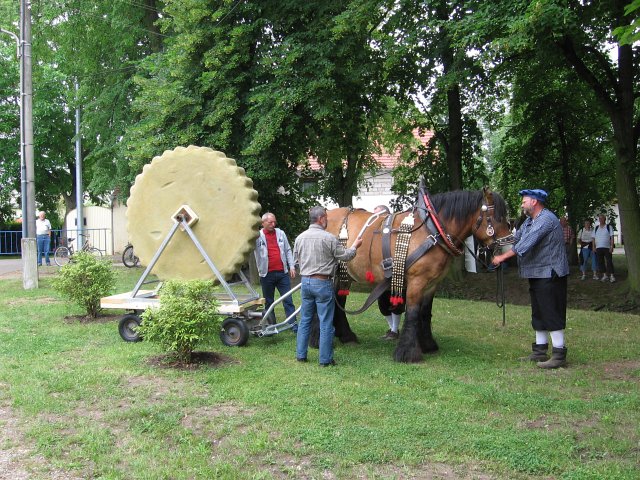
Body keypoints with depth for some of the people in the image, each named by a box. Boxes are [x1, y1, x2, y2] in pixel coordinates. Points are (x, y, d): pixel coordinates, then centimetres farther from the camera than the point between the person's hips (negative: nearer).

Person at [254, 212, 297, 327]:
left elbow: (288, 250, 13)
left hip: (282, 273, 2)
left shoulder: (281, 233, 8)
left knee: (288, 300, 2)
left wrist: (292, 266, 5)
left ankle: (293, 325, 4)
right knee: (268, 302, 8)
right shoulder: (258, 236, -2)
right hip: (267, 274, -2)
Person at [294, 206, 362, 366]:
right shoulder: (329, 238, -14)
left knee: (305, 320, 16)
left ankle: (300, 354, 22)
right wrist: (355, 246, 13)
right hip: (323, 283, -5)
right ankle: (325, 359, 8)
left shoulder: (300, 238, 2)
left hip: (305, 281, 5)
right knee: (326, 323, 3)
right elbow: (345, 256, -5)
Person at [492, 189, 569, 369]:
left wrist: (503, 257, -16)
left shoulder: (546, 219, -17)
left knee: (552, 314, -8)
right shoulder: (529, 221, 16)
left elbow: (526, 244, -21)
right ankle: (540, 352, 22)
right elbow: (515, 238, 18)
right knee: (539, 313, 14)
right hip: (536, 275, 11)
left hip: (550, 275, -11)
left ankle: (559, 355, -4)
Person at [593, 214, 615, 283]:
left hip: (607, 247, -3)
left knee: (609, 261, -6)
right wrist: (594, 247, 2)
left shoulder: (609, 227, 3)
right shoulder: (596, 228, 12)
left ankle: (611, 276, -4)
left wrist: (612, 246, -11)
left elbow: (612, 237, -2)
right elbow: (594, 238, 12)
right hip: (598, 248, 4)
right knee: (600, 262, 2)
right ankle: (605, 275, 10)